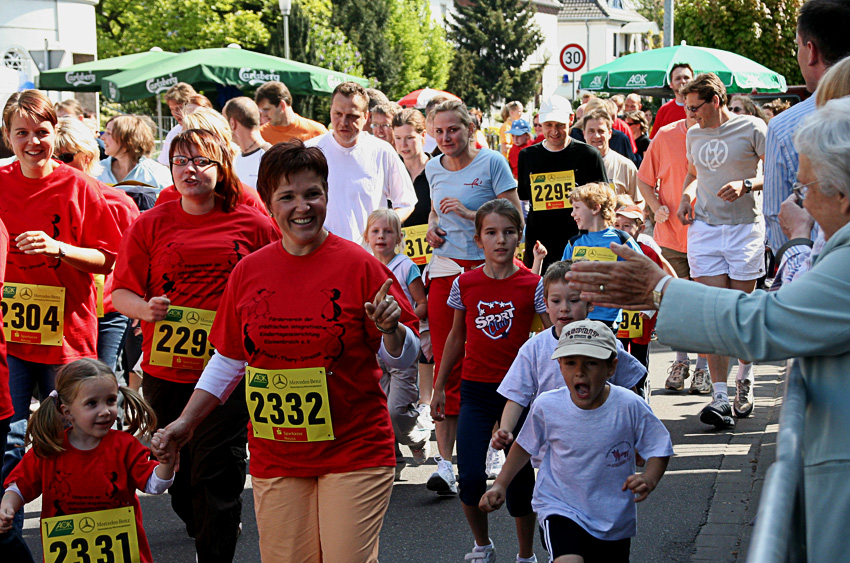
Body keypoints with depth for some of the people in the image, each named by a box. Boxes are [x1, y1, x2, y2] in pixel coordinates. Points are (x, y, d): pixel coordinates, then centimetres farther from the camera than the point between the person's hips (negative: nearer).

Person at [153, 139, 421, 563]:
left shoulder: (358, 265, -5)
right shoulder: (249, 271, 5)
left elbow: (402, 357, -2)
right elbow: (229, 360, 15)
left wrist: (390, 330, -23)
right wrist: (186, 422, 11)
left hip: (355, 452, -3)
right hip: (276, 459, 3)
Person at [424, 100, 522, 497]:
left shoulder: (492, 163, -4)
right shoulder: (434, 168, 12)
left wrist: (470, 214, -17)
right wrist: (432, 227, 8)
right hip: (445, 270, 4)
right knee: (446, 367, -3)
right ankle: (445, 461, -5)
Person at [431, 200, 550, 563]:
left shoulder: (533, 285, -4)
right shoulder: (465, 284, 1)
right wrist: (439, 387, 16)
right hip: (475, 391, 1)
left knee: (519, 477, 3)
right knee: (470, 477, -9)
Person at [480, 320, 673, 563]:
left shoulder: (629, 406, -16)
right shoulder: (546, 406, -12)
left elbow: (659, 450, -5)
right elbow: (525, 445, 7)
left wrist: (648, 480, -24)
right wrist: (500, 485, 1)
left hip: (614, 521, 2)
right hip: (560, 509, -2)